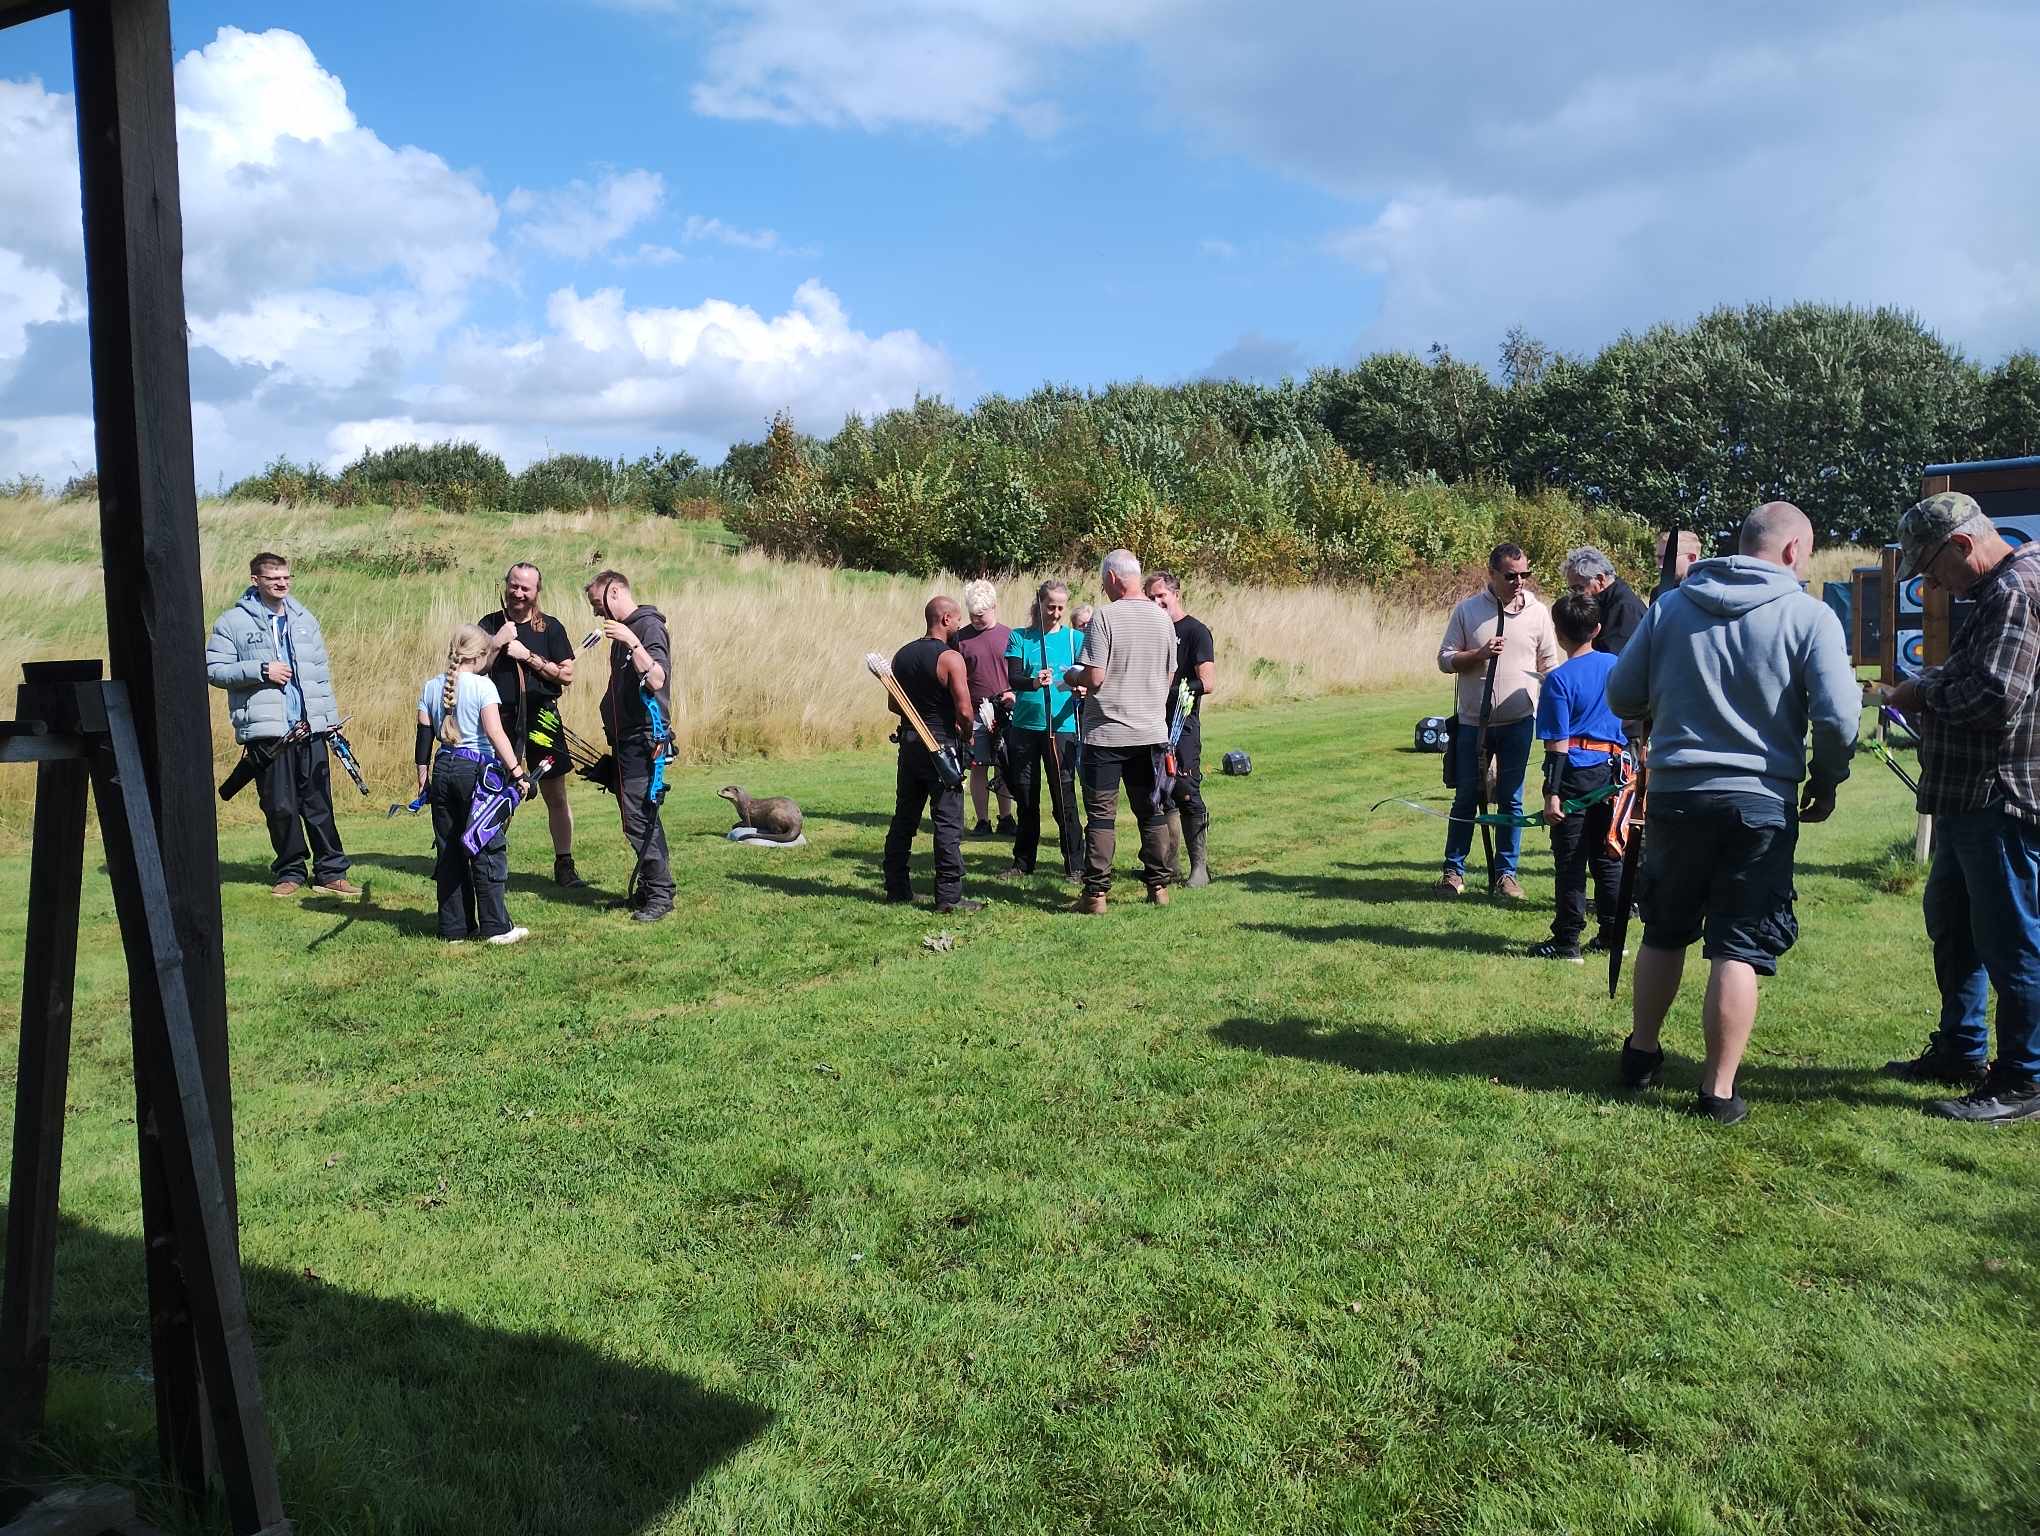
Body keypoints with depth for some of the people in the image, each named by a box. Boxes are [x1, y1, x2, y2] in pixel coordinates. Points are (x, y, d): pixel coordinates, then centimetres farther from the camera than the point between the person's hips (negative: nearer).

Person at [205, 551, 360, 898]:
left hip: (310, 728, 3)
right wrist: (261, 671, -13)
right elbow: (213, 670, -2)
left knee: (319, 804, 3)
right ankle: (290, 872, 16)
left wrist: (331, 719, 10)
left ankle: (330, 872, 9)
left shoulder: (304, 619, 14)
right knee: (280, 807, 2)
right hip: (265, 730, -3)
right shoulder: (233, 622, 2)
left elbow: (322, 673, 16)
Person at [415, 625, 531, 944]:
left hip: (443, 770, 6)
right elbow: (495, 733, -17)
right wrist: (517, 771, -18)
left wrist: (423, 775, 16)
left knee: (449, 852, 11)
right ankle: (495, 927, 1)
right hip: (477, 770, -5)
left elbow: (424, 734, 9)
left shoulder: (431, 687, 8)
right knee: (489, 851, 0)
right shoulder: (482, 686, -8)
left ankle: (454, 928, 14)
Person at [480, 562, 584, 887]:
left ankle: (564, 865, 8)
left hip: (541, 717, 0)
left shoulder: (550, 627, 3)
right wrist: (498, 642, -12)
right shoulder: (490, 625, 6)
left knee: (556, 795, 1)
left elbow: (567, 676, -3)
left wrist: (528, 656, -11)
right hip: (501, 718, 1)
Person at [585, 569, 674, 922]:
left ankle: (660, 895, -6)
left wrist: (632, 644, -31)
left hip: (644, 739, -9)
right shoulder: (623, 631, 18)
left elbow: (656, 680, -24)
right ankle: (648, 888, 17)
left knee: (639, 818, -11)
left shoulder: (649, 626, -10)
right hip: (625, 739, 9)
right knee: (638, 817, 11)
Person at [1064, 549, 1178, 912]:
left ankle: (1096, 892, 2)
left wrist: (1071, 676, 3)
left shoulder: (1105, 617, -13)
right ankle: (1159, 886, 19)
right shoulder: (1163, 619, 5)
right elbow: (1169, 677, 12)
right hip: (1152, 731, 5)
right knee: (1153, 812, 13)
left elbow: (1094, 678, -17)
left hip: (1106, 732, -5)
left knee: (1101, 814, 1)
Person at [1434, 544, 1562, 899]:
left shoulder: (1538, 612, 2)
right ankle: (1454, 869, 17)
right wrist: (1478, 654, -17)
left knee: (1511, 800, 6)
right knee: (1466, 798, 7)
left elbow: (1549, 666, 7)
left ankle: (1506, 872, 16)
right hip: (1473, 721, 0)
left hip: (1518, 722, 1)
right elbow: (1445, 659, -1)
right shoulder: (1467, 610, -1)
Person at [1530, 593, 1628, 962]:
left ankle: (1567, 942, 6)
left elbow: (1557, 744, -14)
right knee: (1608, 856, 14)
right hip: (1610, 772, 5)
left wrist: (1552, 793, -13)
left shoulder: (1559, 679, -12)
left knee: (1570, 862, 1)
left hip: (1575, 775, -5)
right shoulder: (1617, 666, 4)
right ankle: (1611, 935, 19)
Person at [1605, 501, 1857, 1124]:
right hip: (1761, 801, -3)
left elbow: (1621, 696, 5)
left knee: (1664, 933, 19)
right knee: (1739, 948, 4)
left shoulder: (1670, 606, 4)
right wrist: (1825, 781, 4)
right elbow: (1839, 715, -13)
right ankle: (1718, 1091, 7)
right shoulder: (1808, 615, -6)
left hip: (1674, 793, 3)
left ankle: (1641, 1052, 30)